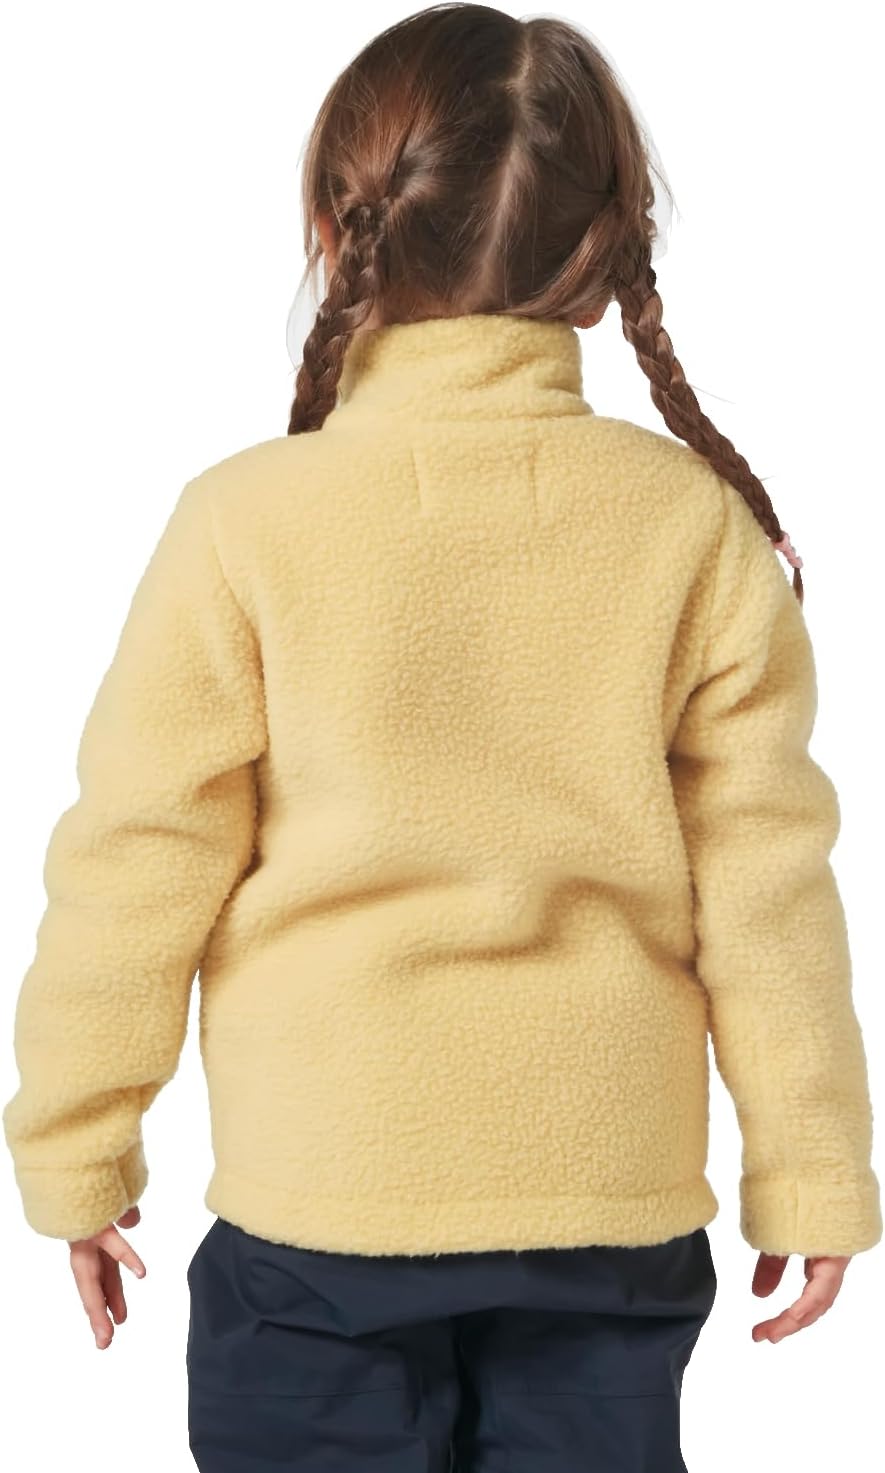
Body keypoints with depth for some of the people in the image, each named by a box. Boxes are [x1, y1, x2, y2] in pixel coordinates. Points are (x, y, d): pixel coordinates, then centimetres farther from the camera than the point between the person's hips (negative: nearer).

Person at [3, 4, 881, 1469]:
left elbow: (137, 866, -7)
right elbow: (765, 879, -4)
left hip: (322, 1201, -1)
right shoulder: (698, 523, -7)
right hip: (614, 1201, 2)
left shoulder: (245, 521, -11)